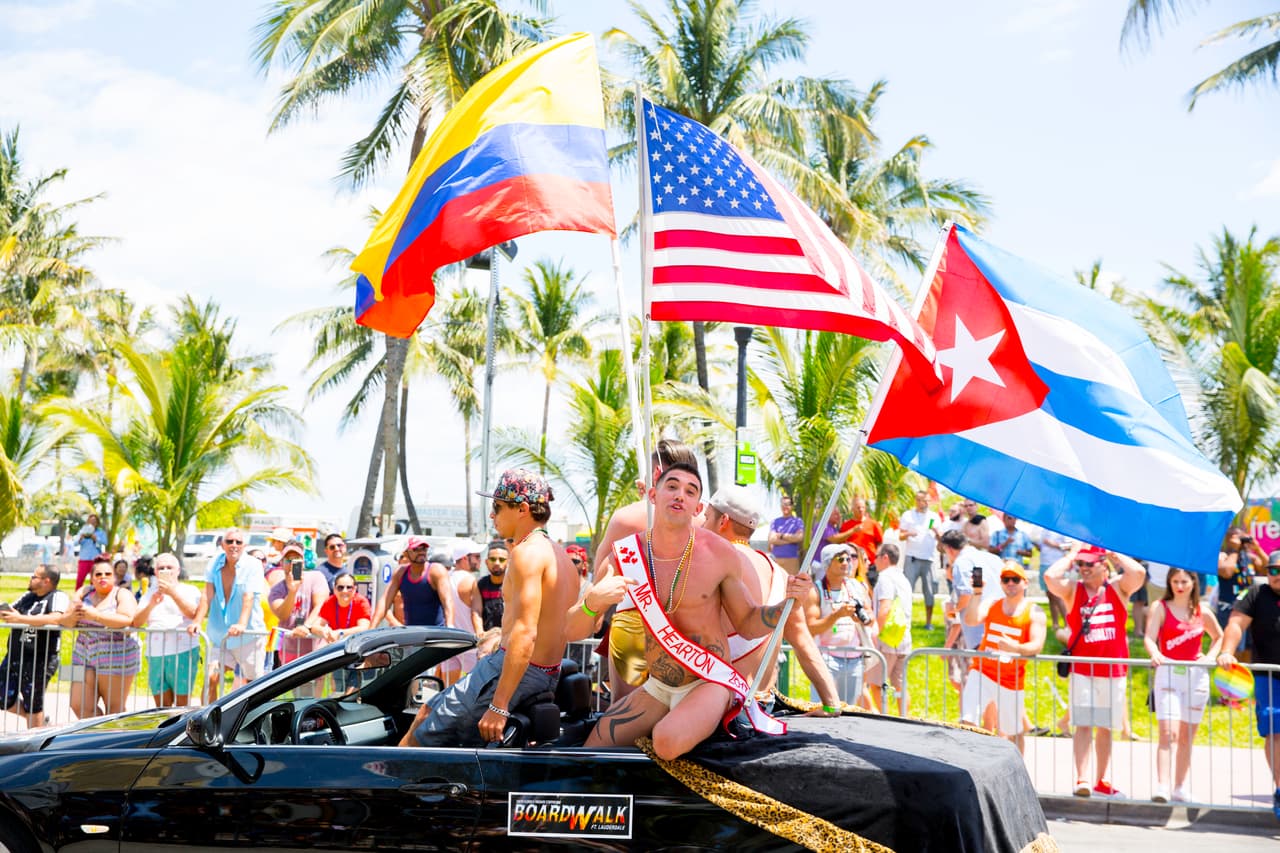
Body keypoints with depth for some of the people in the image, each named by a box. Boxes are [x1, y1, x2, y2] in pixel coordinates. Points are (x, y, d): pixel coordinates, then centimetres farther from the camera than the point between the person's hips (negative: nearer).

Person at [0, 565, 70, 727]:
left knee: (32, 704, 4)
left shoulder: (58, 597, -9)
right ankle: (39, 720, 32)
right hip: (14, 657, 7)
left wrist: (21, 619, -26)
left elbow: (56, 618, -27)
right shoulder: (27, 596, 13)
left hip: (39, 660, -7)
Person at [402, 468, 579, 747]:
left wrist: (499, 705, -25)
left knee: (419, 739, -3)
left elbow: (526, 633, -24)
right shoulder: (560, 555, 14)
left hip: (514, 672, -10)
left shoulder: (527, 552, -15)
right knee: (427, 712, 19)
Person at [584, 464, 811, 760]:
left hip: (708, 684, -4)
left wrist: (788, 601, -17)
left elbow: (747, 624, 2)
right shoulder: (627, 553, -7)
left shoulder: (719, 553, -12)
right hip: (656, 688, 4)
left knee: (668, 742, -33)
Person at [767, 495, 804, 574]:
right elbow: (772, 539, -2)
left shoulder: (798, 521, 9)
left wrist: (781, 536, -2)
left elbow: (800, 537, -7)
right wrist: (791, 538, -6)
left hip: (792, 559, -1)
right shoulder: (775, 521, 11)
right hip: (776, 558, 1)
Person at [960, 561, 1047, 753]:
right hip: (982, 672, 1)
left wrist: (1016, 648, -34)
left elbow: (1037, 645, -14)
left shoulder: (1034, 613, -1)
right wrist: (976, 593, -24)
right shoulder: (991, 605, 6)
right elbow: (971, 620, -12)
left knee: (1015, 733, 12)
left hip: (1012, 680, -1)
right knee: (967, 722, -15)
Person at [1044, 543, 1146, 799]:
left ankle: (1101, 782, 21)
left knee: (1105, 727, 11)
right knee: (1083, 724, -10)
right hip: (1082, 669, -2)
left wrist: (1114, 554, -2)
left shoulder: (1118, 588, 6)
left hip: (1113, 670, 2)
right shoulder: (1072, 589, 4)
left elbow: (1138, 573, -14)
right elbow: (1050, 577, -15)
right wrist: (1071, 555, -2)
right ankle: (1081, 780, -13)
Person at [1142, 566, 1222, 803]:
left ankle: (1181, 787, 18)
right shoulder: (1160, 608, -1)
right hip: (1168, 673, -3)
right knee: (1168, 733, -15)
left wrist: (1210, 657, 6)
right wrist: (1155, 654, -34)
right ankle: (1162, 786, -21)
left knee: (1187, 736, 8)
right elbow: (1149, 637, -13)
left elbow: (1219, 637, 24)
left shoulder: (1203, 613, 9)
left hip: (1196, 676, 3)